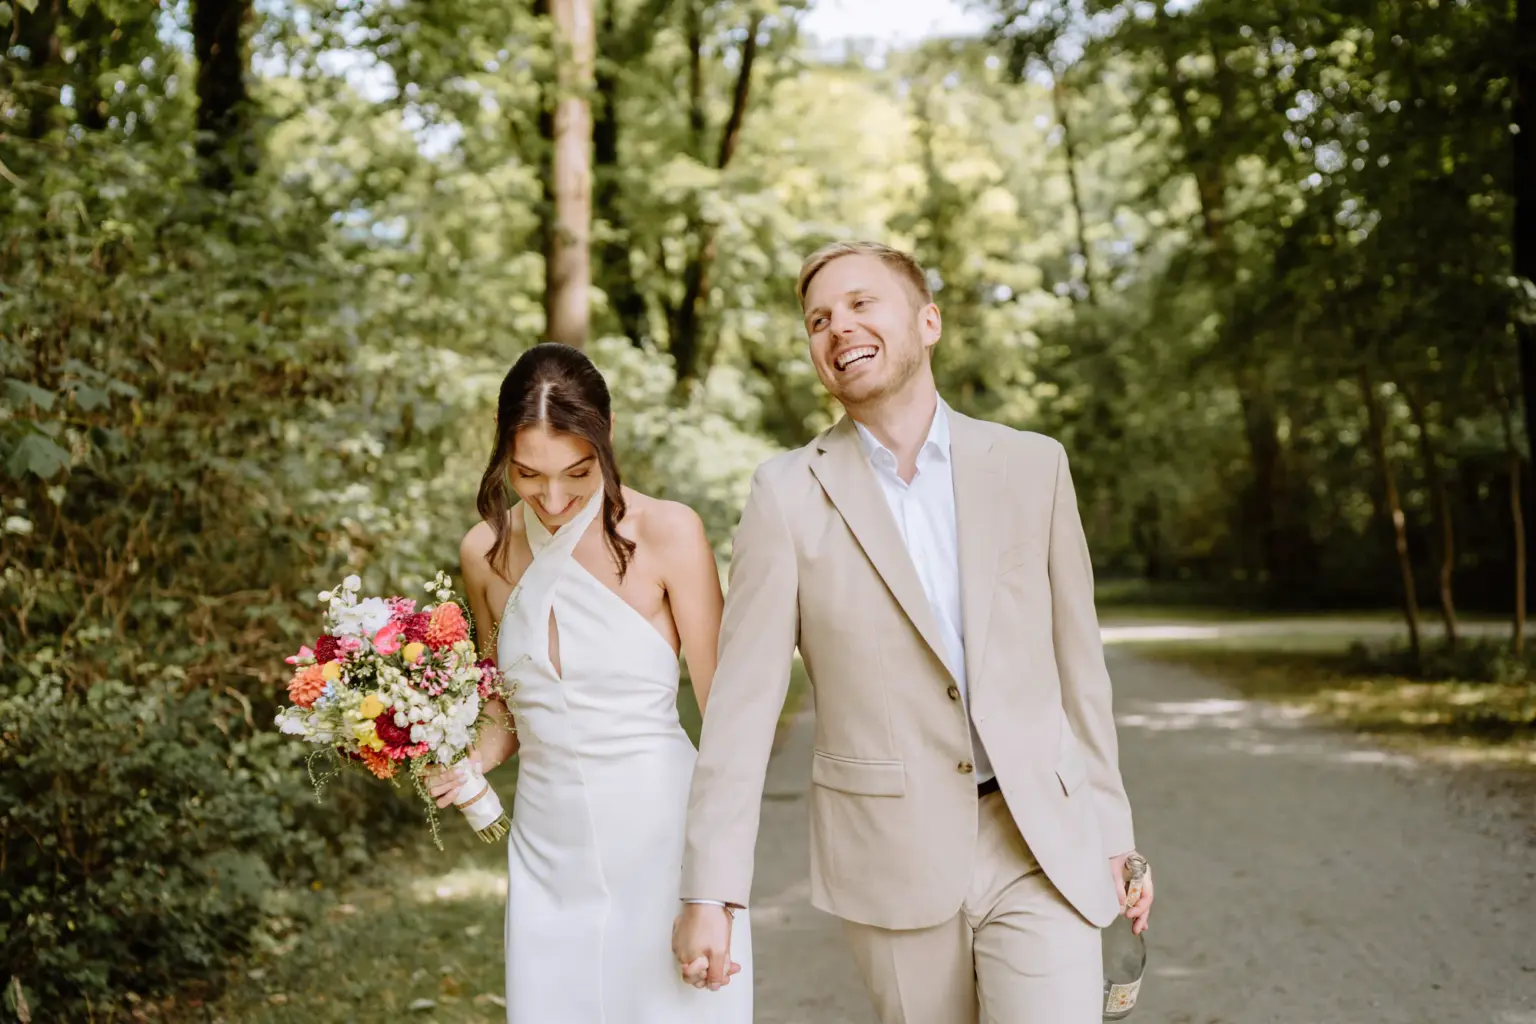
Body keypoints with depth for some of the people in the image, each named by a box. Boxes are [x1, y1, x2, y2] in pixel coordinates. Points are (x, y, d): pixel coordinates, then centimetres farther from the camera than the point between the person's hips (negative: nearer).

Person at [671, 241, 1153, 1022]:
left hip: (1043, 848, 1)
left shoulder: (1033, 466, 2)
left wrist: (1113, 834, 9)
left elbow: (1077, 662, 8)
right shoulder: (787, 494, -3)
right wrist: (708, 891, -9)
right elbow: (741, 703, -5)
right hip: (892, 858, 0)